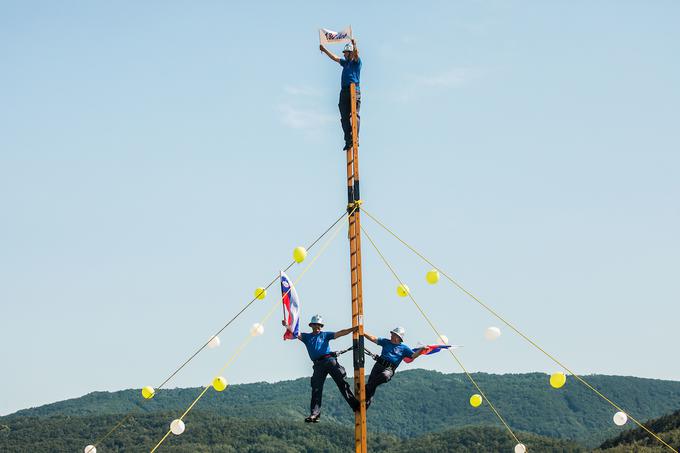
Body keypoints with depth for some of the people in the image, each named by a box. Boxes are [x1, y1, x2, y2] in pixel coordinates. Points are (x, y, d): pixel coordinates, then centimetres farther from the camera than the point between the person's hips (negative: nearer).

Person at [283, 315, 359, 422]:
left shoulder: (325, 335, 17)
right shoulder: (306, 337, 19)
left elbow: (339, 334, 10)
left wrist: (353, 329, -1)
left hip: (330, 360, -1)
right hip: (318, 364, 1)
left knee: (343, 383, -6)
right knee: (316, 389, -5)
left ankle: (355, 405, -4)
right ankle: (314, 414, -7)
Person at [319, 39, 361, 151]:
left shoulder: (356, 62, 5)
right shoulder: (345, 62, 26)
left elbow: (356, 54, -15)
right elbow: (334, 57, 35)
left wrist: (354, 46, -34)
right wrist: (324, 50, 39)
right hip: (344, 91, 7)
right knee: (345, 118, -2)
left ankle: (355, 138, -21)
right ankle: (348, 141, -5)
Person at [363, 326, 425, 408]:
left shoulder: (403, 348, 12)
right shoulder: (386, 342, 20)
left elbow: (413, 355, 6)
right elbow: (373, 339, 18)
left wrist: (421, 350, -10)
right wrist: (363, 333, 10)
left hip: (389, 369, -3)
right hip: (379, 365, 3)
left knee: (385, 375, -38)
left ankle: (366, 388, -31)